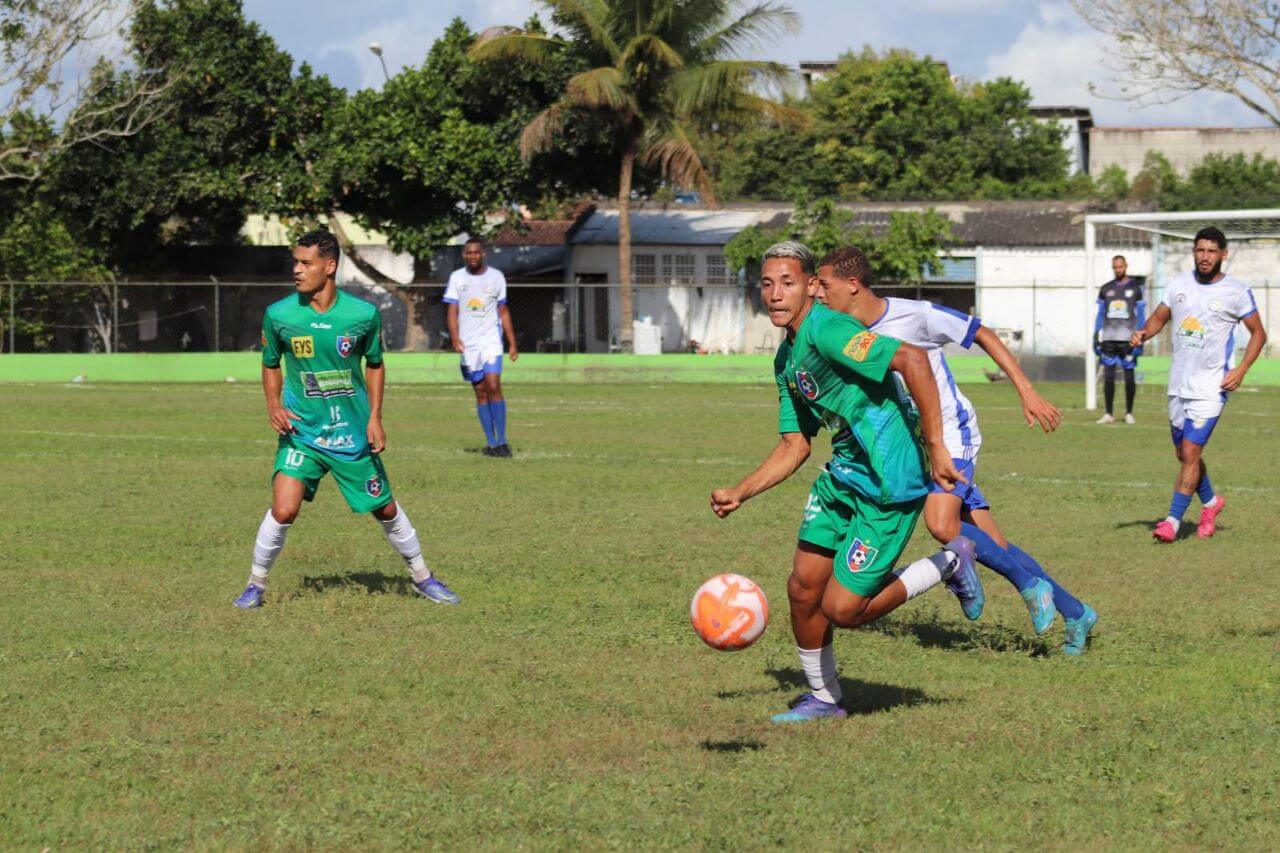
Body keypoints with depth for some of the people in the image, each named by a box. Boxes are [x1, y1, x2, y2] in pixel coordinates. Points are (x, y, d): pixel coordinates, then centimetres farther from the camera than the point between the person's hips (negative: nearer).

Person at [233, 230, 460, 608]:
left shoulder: (363, 314, -8)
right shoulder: (278, 315, -8)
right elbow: (271, 365, 8)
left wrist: (374, 418, -2)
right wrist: (273, 405, -8)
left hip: (354, 434, 1)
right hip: (301, 431, -1)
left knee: (386, 510, 11)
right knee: (284, 510, -17)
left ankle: (422, 577, 32)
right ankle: (256, 584, 3)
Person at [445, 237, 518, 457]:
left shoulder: (496, 277, 5)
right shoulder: (457, 278, 4)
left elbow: (503, 312, 10)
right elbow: (452, 312, 1)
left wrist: (512, 343, 7)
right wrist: (455, 339, -15)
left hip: (491, 340, -1)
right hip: (468, 344, 1)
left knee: (493, 387, -14)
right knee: (480, 392, 3)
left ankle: (501, 441, -11)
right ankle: (491, 443, 8)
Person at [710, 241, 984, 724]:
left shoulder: (827, 331, -19)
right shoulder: (787, 358, 12)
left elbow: (912, 360, -29)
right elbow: (795, 447, 19)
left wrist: (935, 447, -30)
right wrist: (739, 494, 11)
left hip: (890, 486, -9)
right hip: (843, 475, 9)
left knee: (842, 610, -5)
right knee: (803, 589, 7)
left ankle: (949, 565, 14)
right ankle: (823, 698, 28)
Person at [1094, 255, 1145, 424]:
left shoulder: (1135, 288, 4)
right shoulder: (1106, 289, 12)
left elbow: (1141, 316, 2)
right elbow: (1100, 315, 15)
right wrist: (1096, 339, 8)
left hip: (1127, 338, -3)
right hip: (1109, 338, 3)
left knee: (1129, 376, 0)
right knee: (1108, 377, -1)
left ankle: (1129, 413, 10)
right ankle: (1109, 414, 4)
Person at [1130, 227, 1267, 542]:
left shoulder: (1237, 291, -6)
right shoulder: (1179, 284, 6)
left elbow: (1258, 333, 2)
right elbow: (1159, 317, 18)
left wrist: (1241, 369, -11)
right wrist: (1144, 333, -5)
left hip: (1211, 387, -5)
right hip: (1179, 384, 5)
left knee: (1191, 451, -13)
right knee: (1183, 453, 14)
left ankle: (1173, 519, -9)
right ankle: (1210, 501, 38)